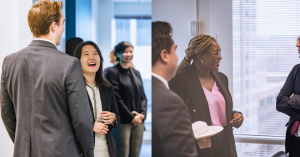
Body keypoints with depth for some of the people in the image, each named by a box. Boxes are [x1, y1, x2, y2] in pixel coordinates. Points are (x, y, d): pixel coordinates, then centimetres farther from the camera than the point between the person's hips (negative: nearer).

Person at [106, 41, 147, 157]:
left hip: (138, 121, 6)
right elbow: (116, 98, -10)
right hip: (123, 121, -6)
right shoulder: (113, 72, -4)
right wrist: (131, 117, -12)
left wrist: (142, 114, -3)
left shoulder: (136, 73, 16)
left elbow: (143, 96, 15)